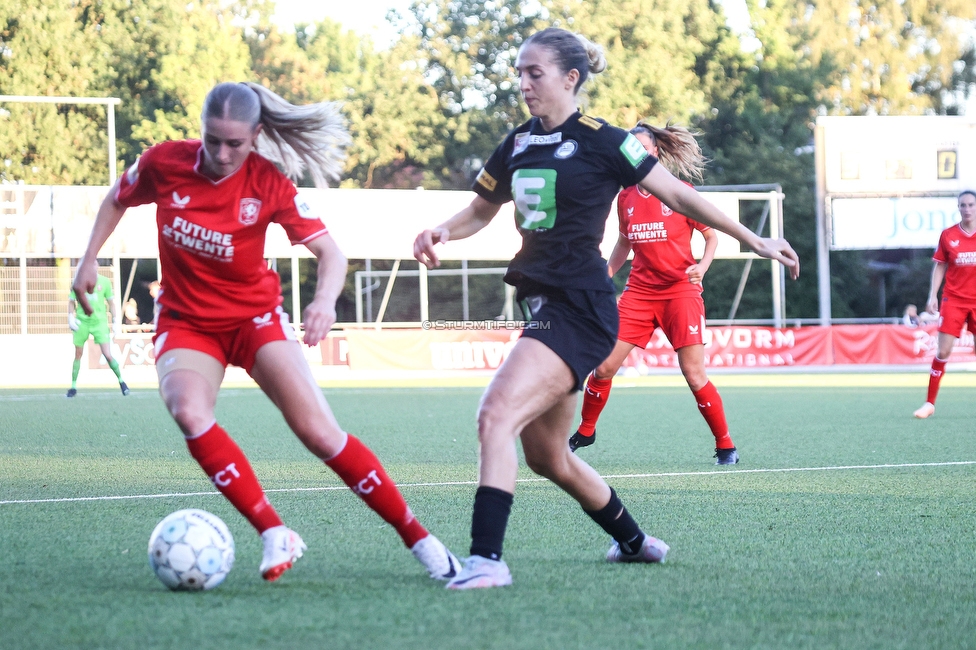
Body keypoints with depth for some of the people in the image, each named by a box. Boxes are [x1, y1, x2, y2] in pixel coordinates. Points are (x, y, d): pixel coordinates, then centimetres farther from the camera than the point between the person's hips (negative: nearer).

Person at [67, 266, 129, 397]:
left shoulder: (105, 282, 1)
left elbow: (110, 302, 10)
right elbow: (71, 301, 8)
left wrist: (115, 320, 9)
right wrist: (71, 317, -6)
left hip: (99, 322, -1)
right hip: (82, 322, 1)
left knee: (107, 355, -8)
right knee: (78, 355, 7)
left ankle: (121, 381, 11)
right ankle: (73, 386, 19)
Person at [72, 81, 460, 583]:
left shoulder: (268, 183, -16)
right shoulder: (164, 163, -12)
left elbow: (328, 251, -17)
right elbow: (117, 199, 9)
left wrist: (325, 300, -37)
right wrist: (89, 260, 2)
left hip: (254, 316, -1)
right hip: (185, 322, 1)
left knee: (319, 431, -14)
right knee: (189, 411, -32)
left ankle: (417, 537, -2)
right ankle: (275, 535, -26)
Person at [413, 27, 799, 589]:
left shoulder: (602, 142, -8)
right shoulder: (518, 146, 11)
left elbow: (677, 195, -1)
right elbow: (480, 212, 23)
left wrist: (752, 239, 3)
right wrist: (442, 232, 1)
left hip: (581, 311, -8)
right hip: (542, 306, 8)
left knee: (497, 416, -23)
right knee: (545, 454, 16)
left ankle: (487, 559, -26)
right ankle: (633, 541, 37)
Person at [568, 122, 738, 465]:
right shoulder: (625, 198, 6)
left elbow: (712, 235, 1)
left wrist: (703, 265, -16)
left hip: (680, 291, -4)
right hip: (639, 291, 4)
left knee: (695, 375, -8)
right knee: (604, 366, -1)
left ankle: (725, 446, 6)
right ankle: (585, 432, 19)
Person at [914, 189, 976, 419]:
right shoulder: (948, 235, 1)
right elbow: (940, 266, 7)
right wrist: (933, 295, -1)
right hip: (953, 300, 0)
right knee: (943, 352, -6)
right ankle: (930, 403, 0)